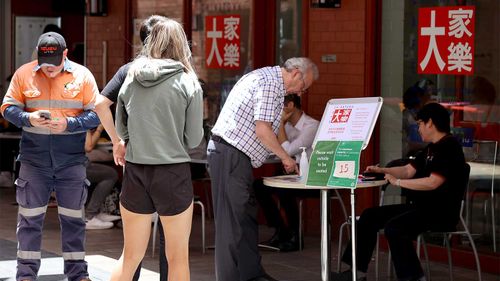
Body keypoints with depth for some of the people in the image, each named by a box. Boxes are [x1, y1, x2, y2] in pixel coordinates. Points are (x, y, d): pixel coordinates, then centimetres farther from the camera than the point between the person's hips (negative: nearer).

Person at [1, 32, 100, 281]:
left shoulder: (82, 76, 0)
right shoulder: (24, 74, 1)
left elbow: (95, 115, -1)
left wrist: (69, 124, -17)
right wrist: (28, 119, -16)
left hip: (72, 159, 0)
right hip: (34, 157, 0)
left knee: (73, 217, 7)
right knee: (30, 217, 4)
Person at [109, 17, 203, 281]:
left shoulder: (131, 80, 3)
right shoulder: (188, 83, -6)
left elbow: (121, 131, 13)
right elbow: (194, 140, -4)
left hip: (135, 173, 3)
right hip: (173, 173, -3)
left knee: (130, 256, 15)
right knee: (177, 259, 9)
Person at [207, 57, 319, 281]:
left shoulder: (265, 77, 20)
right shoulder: (271, 83, -13)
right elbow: (262, 130, -19)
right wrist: (285, 157, -6)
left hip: (233, 155, 11)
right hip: (231, 155, -11)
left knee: (247, 215, 14)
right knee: (232, 219, -7)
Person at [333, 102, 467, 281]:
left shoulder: (449, 147, -14)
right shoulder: (431, 148, 17)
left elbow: (433, 182, -24)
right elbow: (408, 170, 21)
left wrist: (398, 182, -17)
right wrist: (382, 171, 8)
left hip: (441, 212, -10)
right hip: (420, 207, 10)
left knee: (393, 227, -31)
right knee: (369, 216, 3)